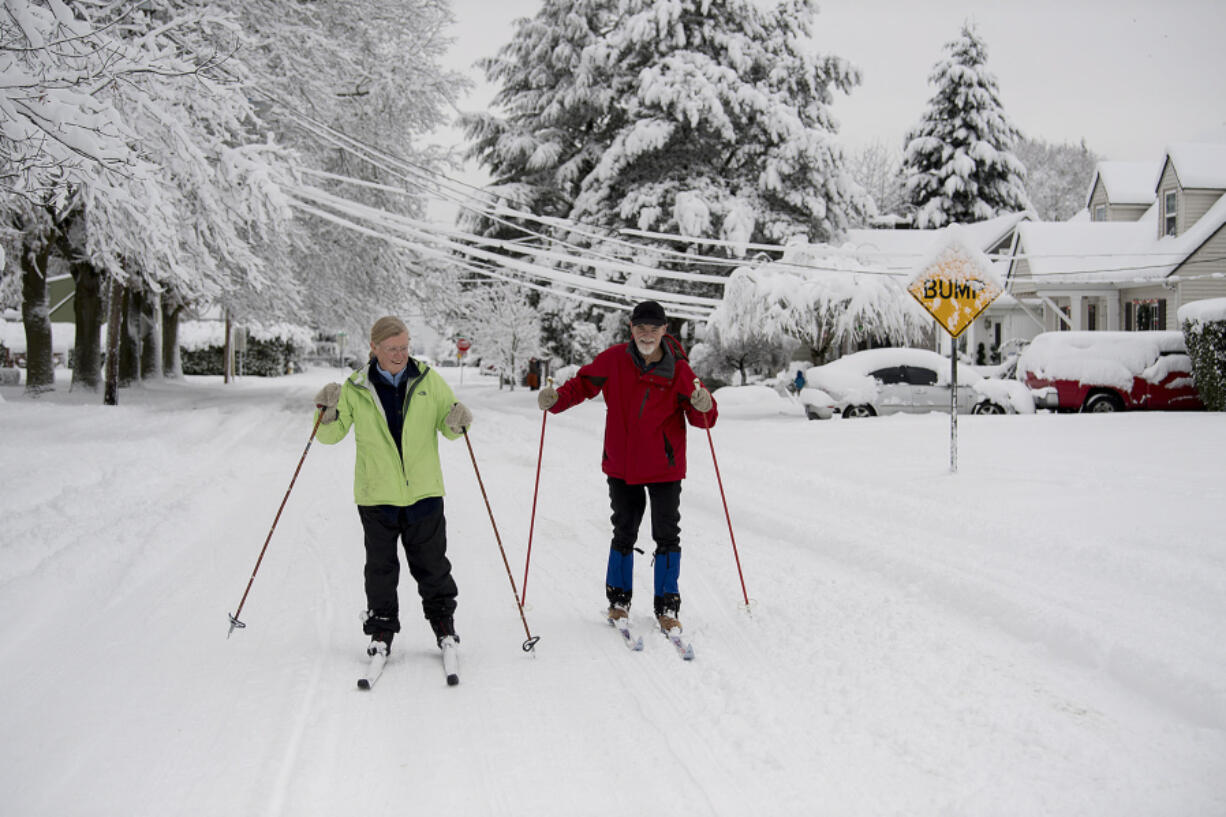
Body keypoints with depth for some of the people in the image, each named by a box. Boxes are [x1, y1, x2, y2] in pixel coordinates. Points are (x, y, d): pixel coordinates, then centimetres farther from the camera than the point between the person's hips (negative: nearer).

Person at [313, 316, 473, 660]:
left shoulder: (428, 380, 1)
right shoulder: (356, 389, -2)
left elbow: (448, 427, 9)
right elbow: (331, 435, 4)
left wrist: (456, 422, -14)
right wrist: (328, 412, -16)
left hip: (424, 491, 0)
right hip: (376, 495, 0)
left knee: (431, 564, 8)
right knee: (381, 567, 7)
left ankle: (442, 619, 25)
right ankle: (381, 630, 19)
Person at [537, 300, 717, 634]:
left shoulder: (678, 371, -10)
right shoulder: (613, 360, -7)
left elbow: (703, 420, -9)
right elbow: (583, 384, 5)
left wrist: (703, 406, -32)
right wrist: (556, 399, -13)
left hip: (665, 468, -1)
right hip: (622, 466, 1)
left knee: (667, 536, 2)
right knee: (624, 534, 14)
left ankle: (667, 608, 13)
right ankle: (618, 600, 30)